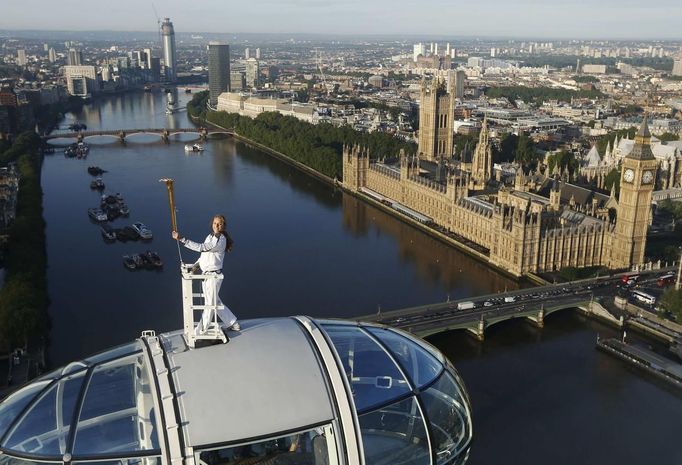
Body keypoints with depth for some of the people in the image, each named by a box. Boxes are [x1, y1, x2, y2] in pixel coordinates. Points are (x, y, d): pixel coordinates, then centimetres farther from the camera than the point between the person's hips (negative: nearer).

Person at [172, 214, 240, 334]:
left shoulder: (220, 240, -21)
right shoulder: (211, 236, 8)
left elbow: (201, 247, -32)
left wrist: (181, 239, -34)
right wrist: (196, 264, 6)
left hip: (213, 276, -10)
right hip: (206, 274, 10)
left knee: (210, 303, 5)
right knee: (215, 301, 20)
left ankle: (199, 331, 16)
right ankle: (232, 323, 33)